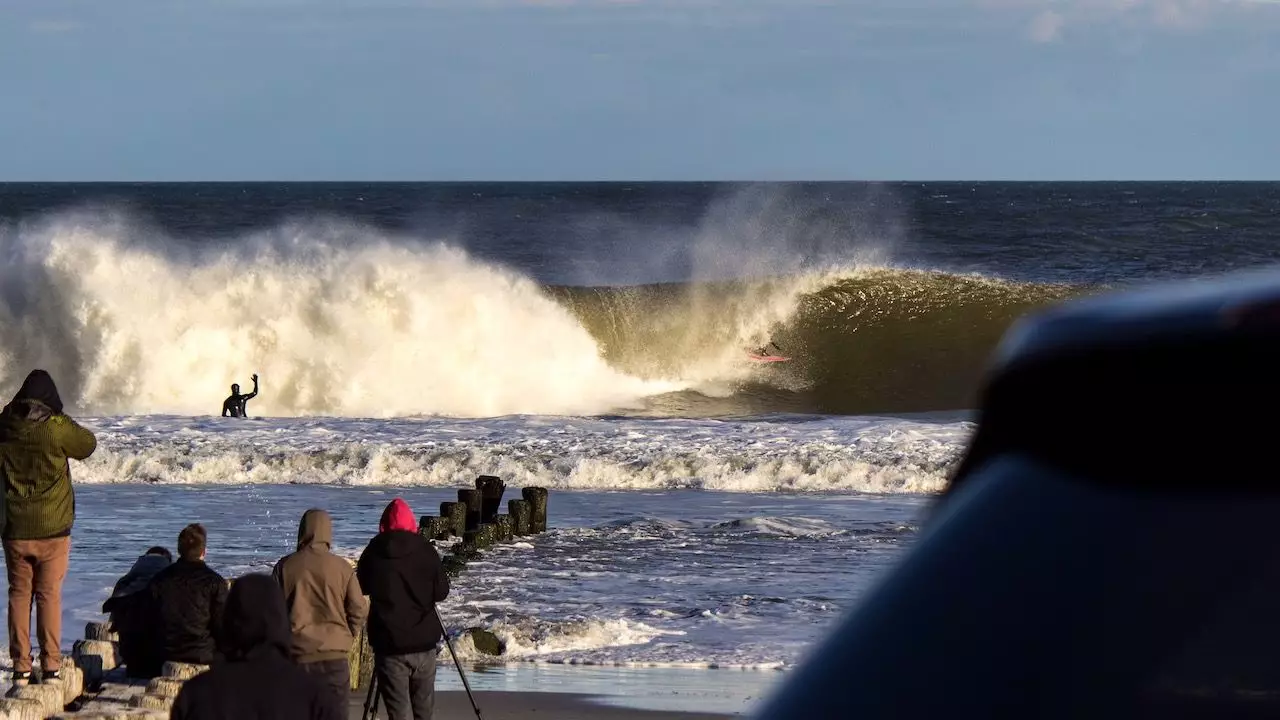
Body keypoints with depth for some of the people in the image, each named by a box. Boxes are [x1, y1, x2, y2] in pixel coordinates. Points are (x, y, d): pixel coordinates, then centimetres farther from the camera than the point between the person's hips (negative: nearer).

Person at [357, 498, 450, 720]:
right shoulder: (426, 550, -3)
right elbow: (441, 592, 2)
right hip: (423, 642, 1)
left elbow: (361, 587, 10)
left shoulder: (373, 552, -5)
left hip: (389, 643, -1)